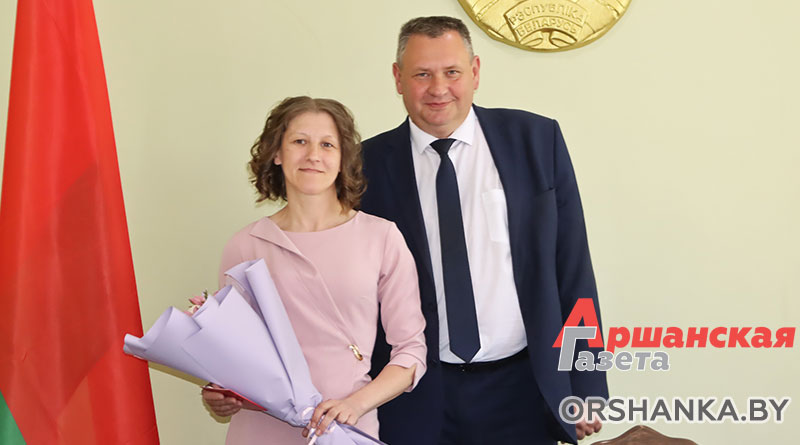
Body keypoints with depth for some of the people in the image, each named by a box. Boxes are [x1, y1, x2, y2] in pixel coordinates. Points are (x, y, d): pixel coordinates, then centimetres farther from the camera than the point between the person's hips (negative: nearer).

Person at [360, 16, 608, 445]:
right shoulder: (370, 164, -4)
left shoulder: (537, 140, -2)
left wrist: (586, 385, -1)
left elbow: (572, 267, 0)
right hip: (415, 400, 0)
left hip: (523, 389, 1)